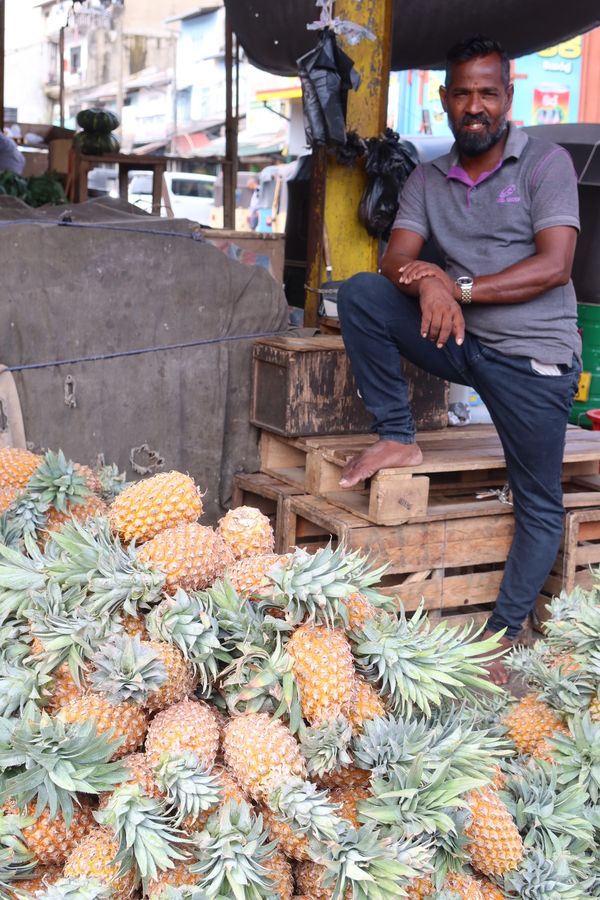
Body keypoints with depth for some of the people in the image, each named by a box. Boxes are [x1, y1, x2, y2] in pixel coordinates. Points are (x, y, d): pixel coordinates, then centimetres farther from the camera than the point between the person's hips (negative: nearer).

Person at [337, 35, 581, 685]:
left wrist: (460, 288, -19)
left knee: (540, 509, -1)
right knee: (358, 293, -15)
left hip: (533, 356, -3)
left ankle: (503, 637, 12)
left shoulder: (546, 163, -4)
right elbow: (396, 261, -3)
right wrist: (430, 284, -26)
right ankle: (397, 438, -7)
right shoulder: (427, 180, 9)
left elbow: (554, 266, -15)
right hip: (458, 340, 4)